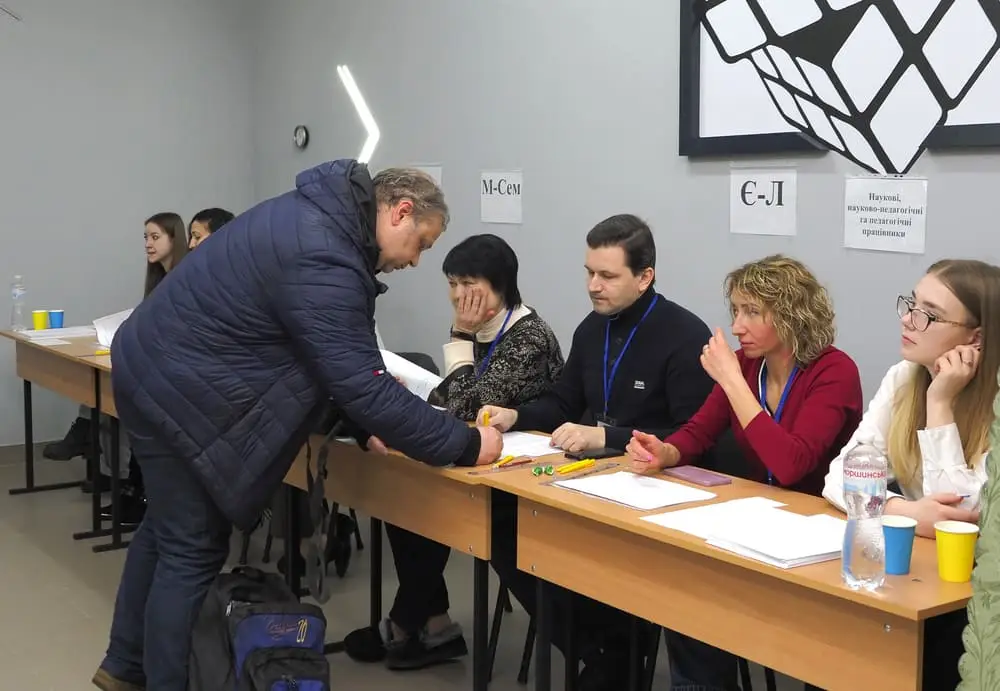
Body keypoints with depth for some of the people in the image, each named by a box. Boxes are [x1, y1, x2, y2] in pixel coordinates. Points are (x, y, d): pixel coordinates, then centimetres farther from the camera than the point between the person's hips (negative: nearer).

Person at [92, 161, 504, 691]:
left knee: (166, 528, 21)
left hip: (157, 367, 11)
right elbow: (363, 385, -28)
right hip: (177, 391, -11)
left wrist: (363, 424, 7)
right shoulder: (322, 261, -27)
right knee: (194, 550, -1)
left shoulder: (319, 212, 6)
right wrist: (465, 444, -21)